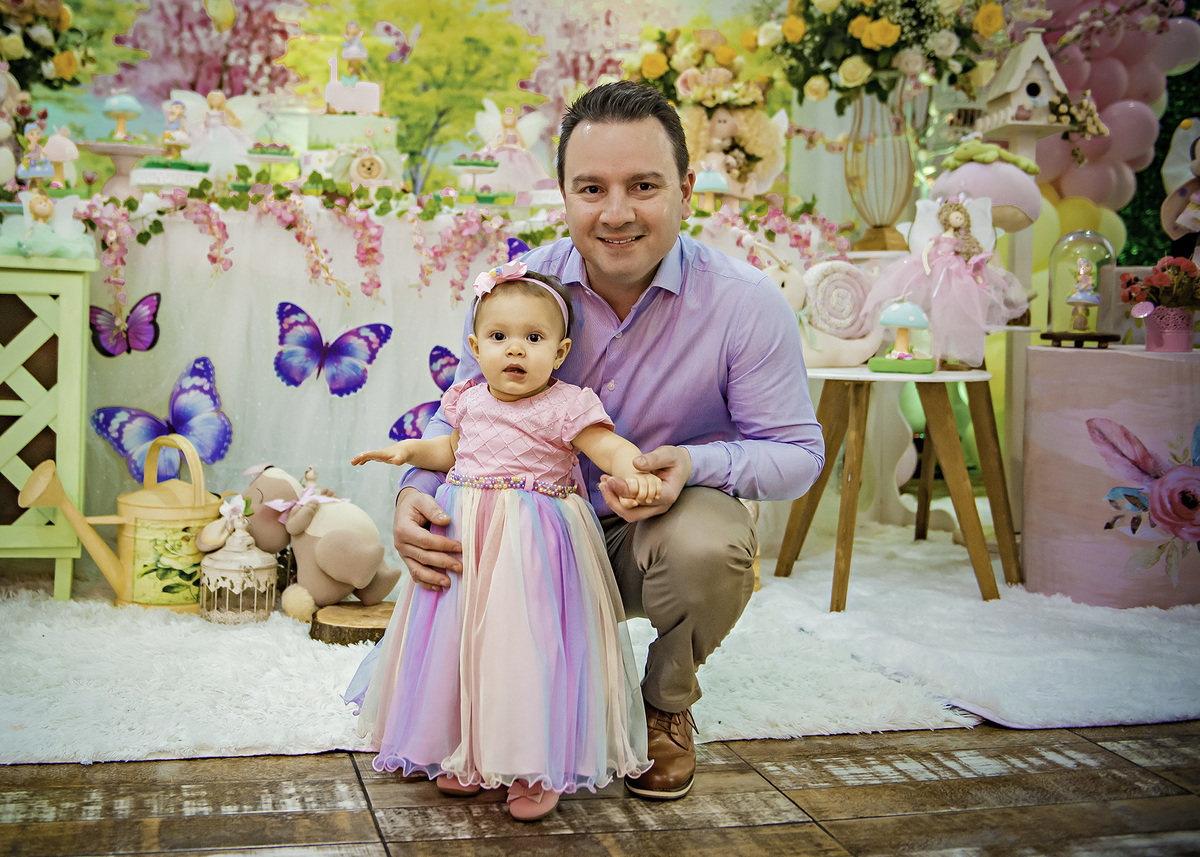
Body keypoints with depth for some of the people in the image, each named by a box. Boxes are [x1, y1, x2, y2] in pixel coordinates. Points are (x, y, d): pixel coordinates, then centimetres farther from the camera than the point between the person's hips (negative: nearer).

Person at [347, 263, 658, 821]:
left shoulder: (565, 407, -11)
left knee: (530, 645, -6)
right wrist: (409, 451, 10)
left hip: (533, 546, -6)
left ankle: (539, 766, 10)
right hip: (466, 537, 6)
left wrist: (634, 473, -42)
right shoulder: (471, 401, 7)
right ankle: (467, 755, 29)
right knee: (461, 643, 11)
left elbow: (610, 447, -22)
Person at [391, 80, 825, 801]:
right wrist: (416, 491, -23)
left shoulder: (746, 301, -20)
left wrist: (698, 464, -34)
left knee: (709, 547, -36)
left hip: (664, 526, -2)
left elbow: (798, 451, -13)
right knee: (450, 543, -24)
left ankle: (668, 704, 0)